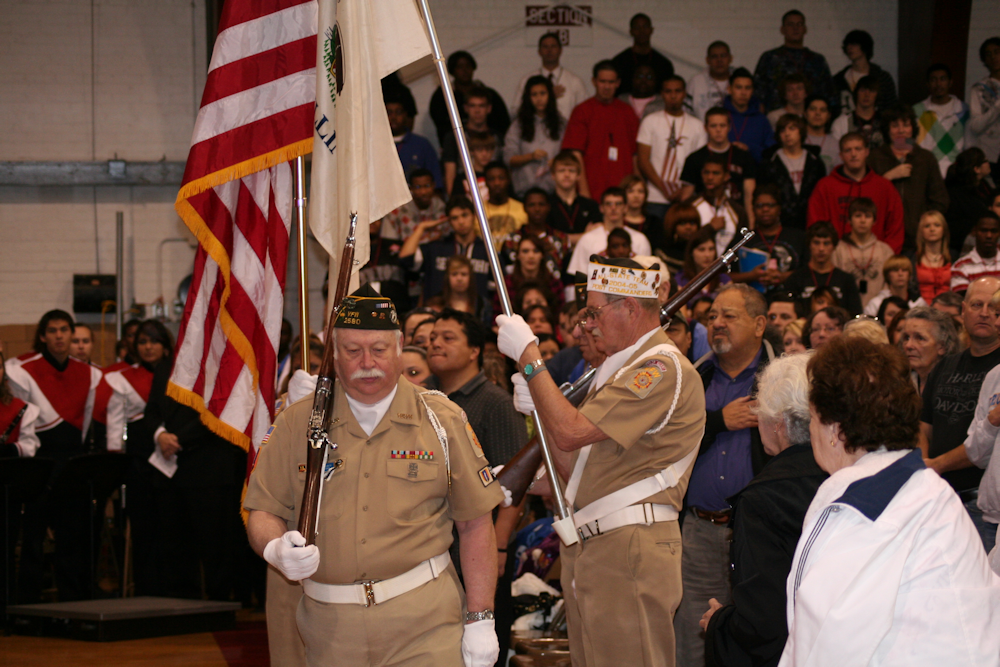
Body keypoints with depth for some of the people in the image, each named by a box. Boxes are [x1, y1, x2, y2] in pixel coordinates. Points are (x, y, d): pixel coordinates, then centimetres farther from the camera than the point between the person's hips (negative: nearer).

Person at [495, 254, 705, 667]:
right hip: (586, 549, 10)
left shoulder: (663, 368, -11)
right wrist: (539, 406, 7)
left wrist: (528, 355, -10)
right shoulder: (617, 370, 22)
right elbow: (574, 468, 22)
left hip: (630, 551, -10)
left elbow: (571, 432, -19)